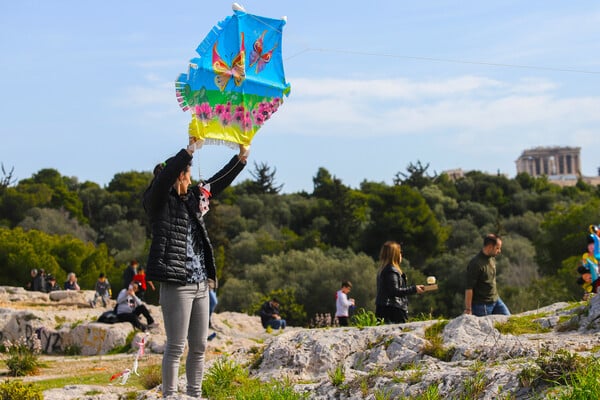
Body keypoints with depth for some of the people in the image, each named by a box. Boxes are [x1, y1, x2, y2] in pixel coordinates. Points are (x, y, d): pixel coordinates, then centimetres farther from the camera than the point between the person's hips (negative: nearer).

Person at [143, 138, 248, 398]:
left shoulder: (192, 197, 17)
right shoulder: (158, 201, -4)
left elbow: (218, 182, 25)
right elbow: (164, 178, -22)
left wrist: (241, 157, 18)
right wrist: (190, 150, -27)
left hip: (200, 284, 8)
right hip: (176, 284, -8)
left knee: (199, 347, 11)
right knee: (176, 347, -6)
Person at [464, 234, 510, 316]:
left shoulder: (492, 258, 7)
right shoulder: (476, 264, -21)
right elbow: (469, 288, -21)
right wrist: (468, 310, -21)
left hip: (496, 300, 8)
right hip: (482, 305, -8)